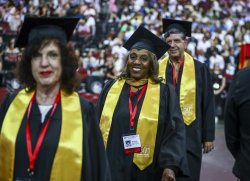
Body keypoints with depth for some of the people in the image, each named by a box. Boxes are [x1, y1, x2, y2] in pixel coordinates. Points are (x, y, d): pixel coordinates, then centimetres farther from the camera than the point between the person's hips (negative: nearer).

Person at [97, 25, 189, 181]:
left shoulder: (164, 92, -1)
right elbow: (97, 126, 8)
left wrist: (170, 165, -19)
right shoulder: (111, 87, 5)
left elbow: (175, 131, -7)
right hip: (111, 167, 2)